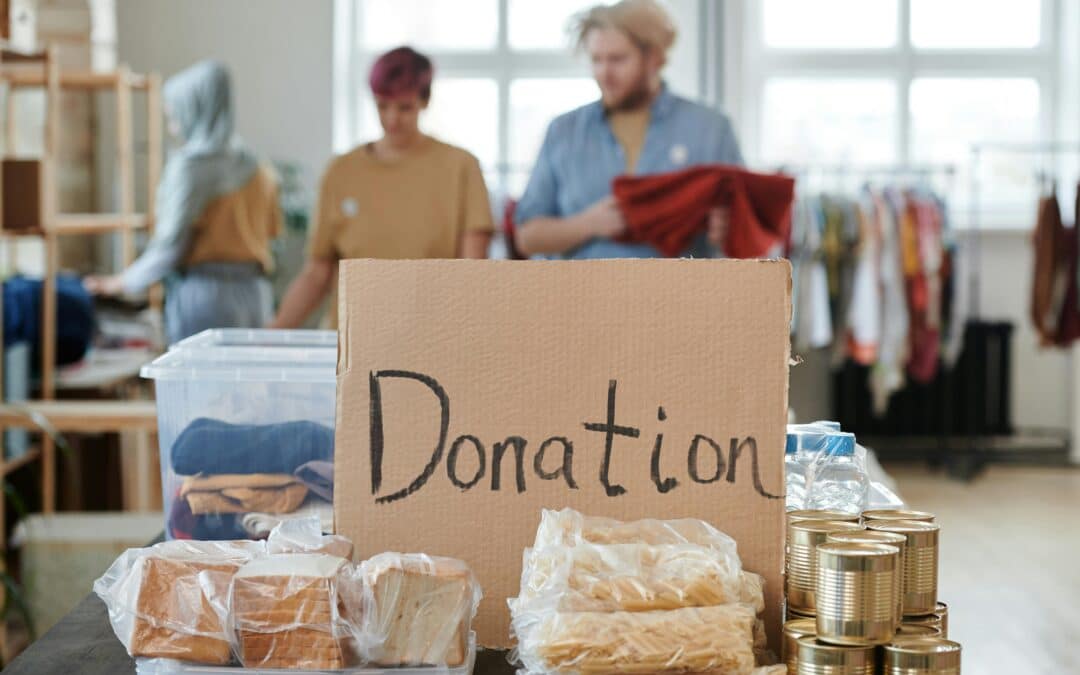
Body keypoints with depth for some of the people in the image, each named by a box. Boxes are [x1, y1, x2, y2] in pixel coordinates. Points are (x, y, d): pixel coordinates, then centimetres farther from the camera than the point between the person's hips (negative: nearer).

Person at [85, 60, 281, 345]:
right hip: (254, 296, 7)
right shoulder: (250, 163, 10)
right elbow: (271, 228, 13)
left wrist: (125, 282, -1)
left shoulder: (189, 164, -10)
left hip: (203, 292, -7)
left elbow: (170, 244, -13)